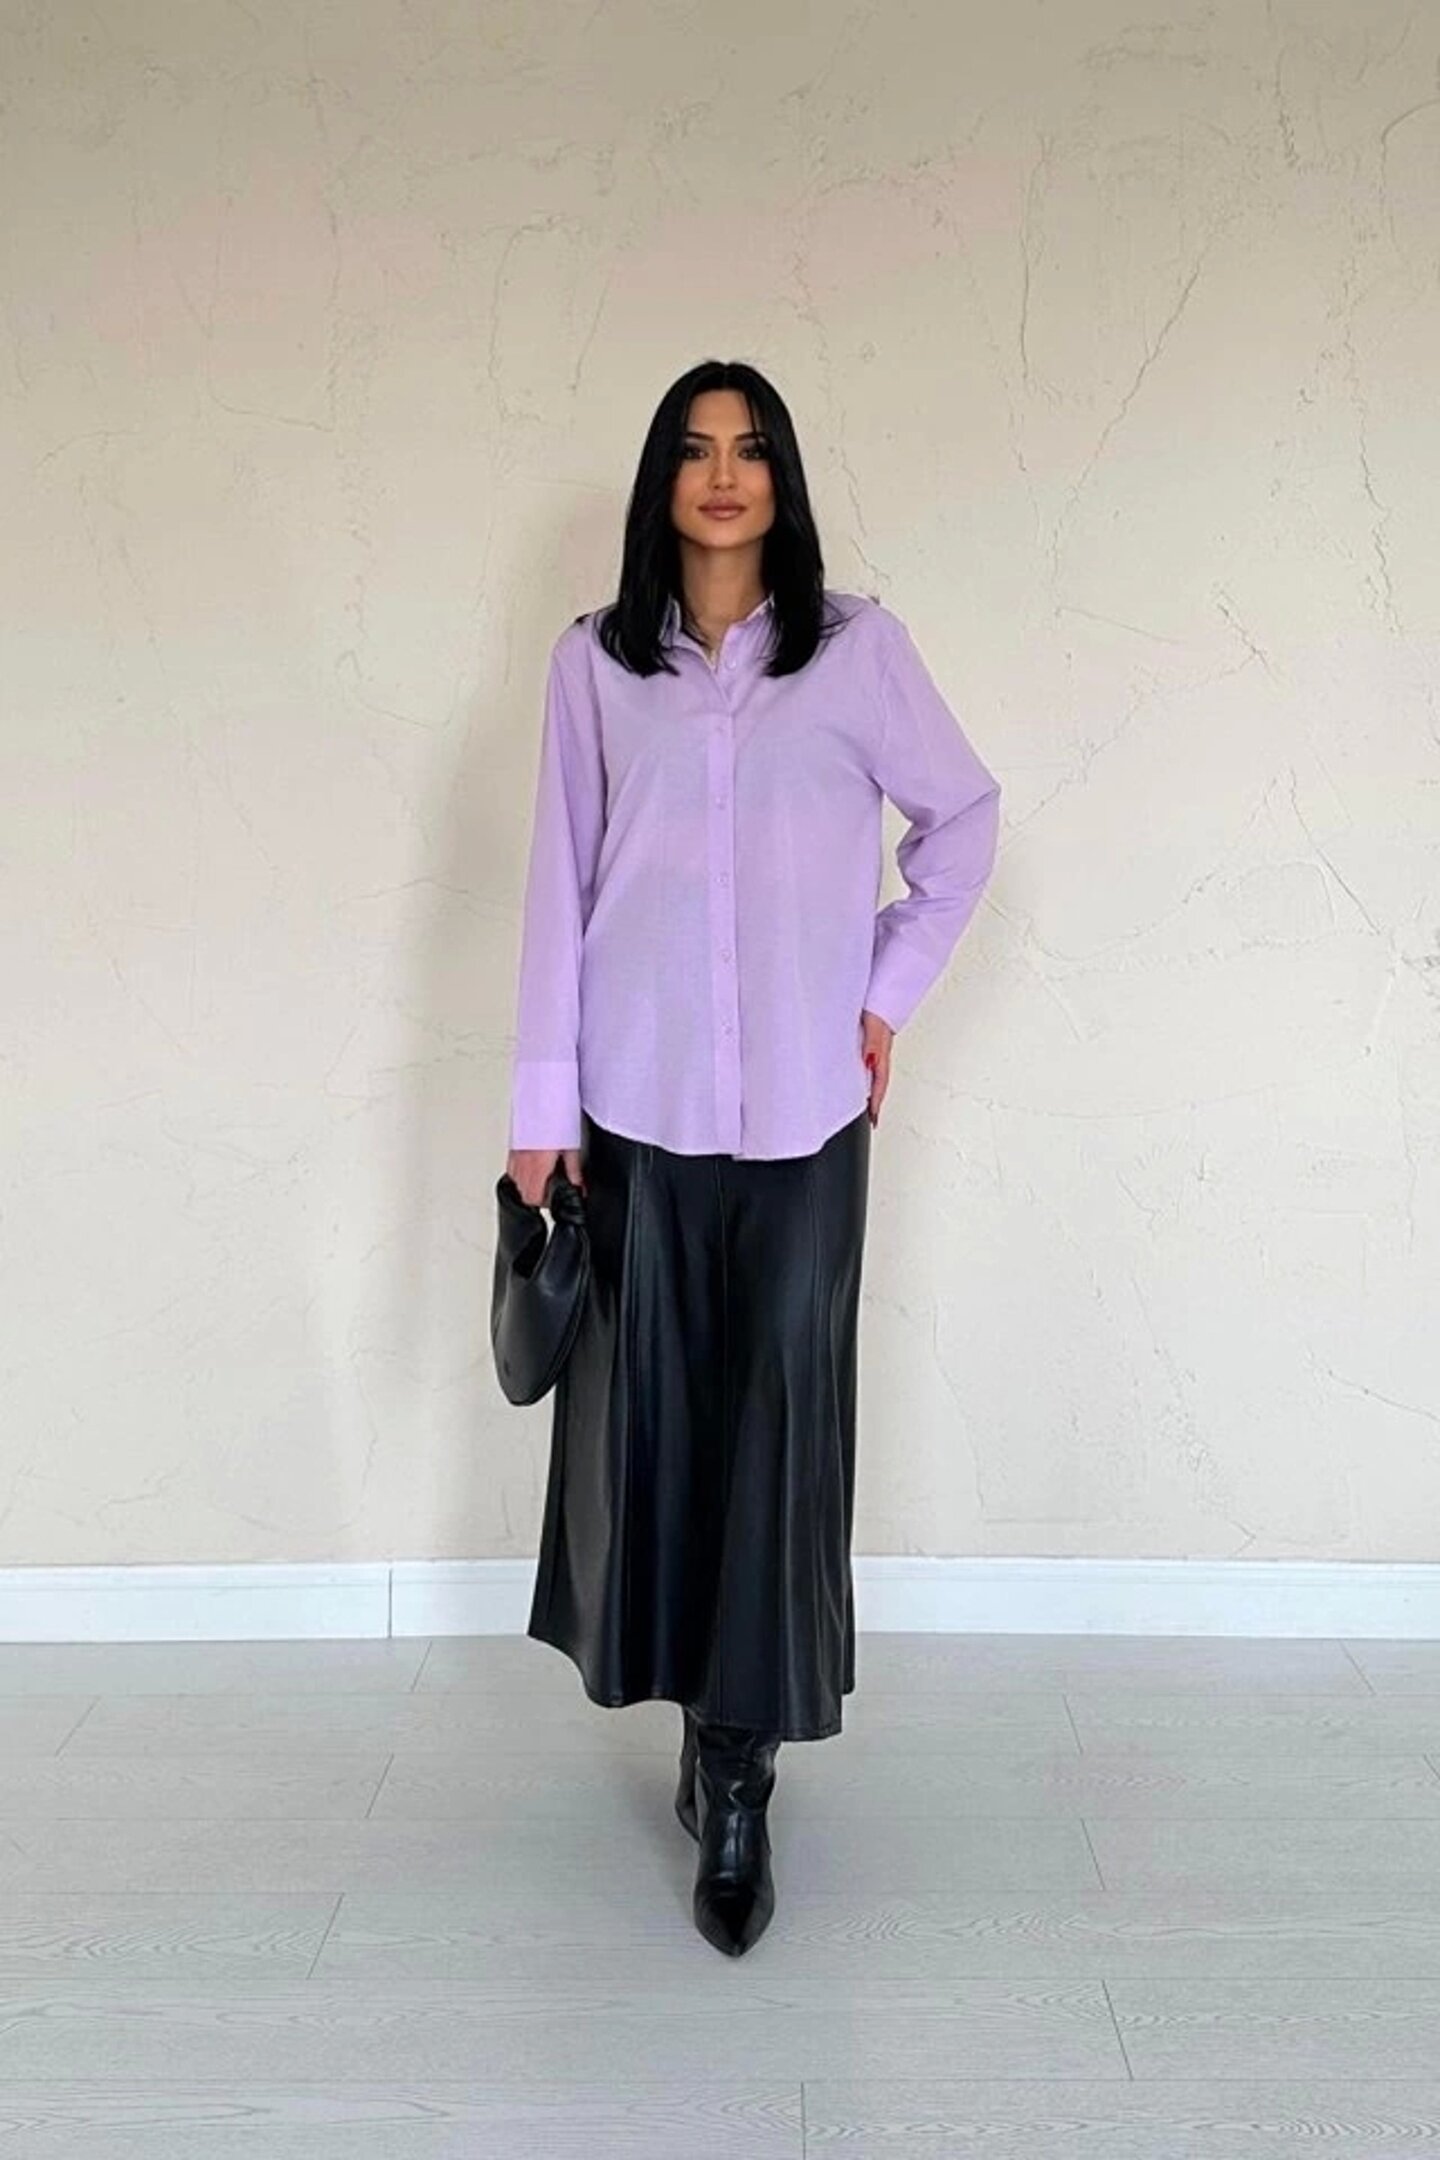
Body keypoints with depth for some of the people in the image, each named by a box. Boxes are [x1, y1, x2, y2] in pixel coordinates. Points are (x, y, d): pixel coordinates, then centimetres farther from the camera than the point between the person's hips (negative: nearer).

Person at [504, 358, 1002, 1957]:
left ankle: (739, 1774, 8)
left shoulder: (857, 645, 2)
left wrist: (892, 991, 7)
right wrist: (541, 1099, 0)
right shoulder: (595, 660, 5)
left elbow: (963, 816, 12)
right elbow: (560, 884, 4)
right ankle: (712, 1722, 25)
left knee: (777, 1416, -1)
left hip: (801, 1107, -1)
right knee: (652, 1407, 6)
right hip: (638, 1104, 1)